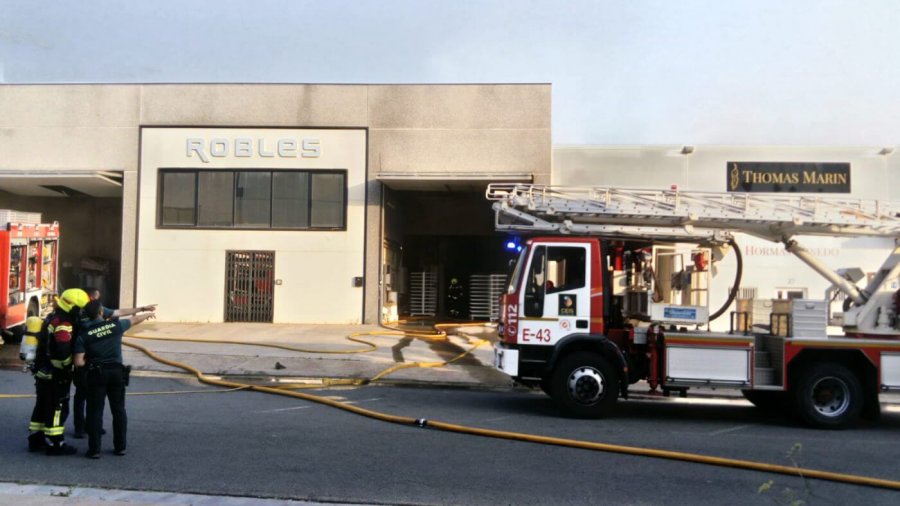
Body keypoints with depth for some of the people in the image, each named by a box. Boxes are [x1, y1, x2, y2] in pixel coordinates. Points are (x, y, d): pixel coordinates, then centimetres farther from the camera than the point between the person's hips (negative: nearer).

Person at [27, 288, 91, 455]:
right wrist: (67, 369, -12)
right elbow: (63, 354, -29)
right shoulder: (63, 326, -22)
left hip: (43, 373, 10)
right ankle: (55, 444, 5)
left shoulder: (53, 318, 10)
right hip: (55, 377, -10)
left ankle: (35, 440, 27)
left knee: (42, 407, 18)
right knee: (57, 409, -1)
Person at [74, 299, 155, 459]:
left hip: (96, 374, -2)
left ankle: (94, 449, 5)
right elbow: (135, 320, 20)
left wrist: (90, 362, 11)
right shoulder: (116, 325, 0)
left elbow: (79, 362, -10)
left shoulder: (83, 334, -5)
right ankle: (120, 446, 18)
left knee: (95, 412, 5)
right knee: (119, 410, 12)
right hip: (117, 372, 2)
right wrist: (148, 314, 39)